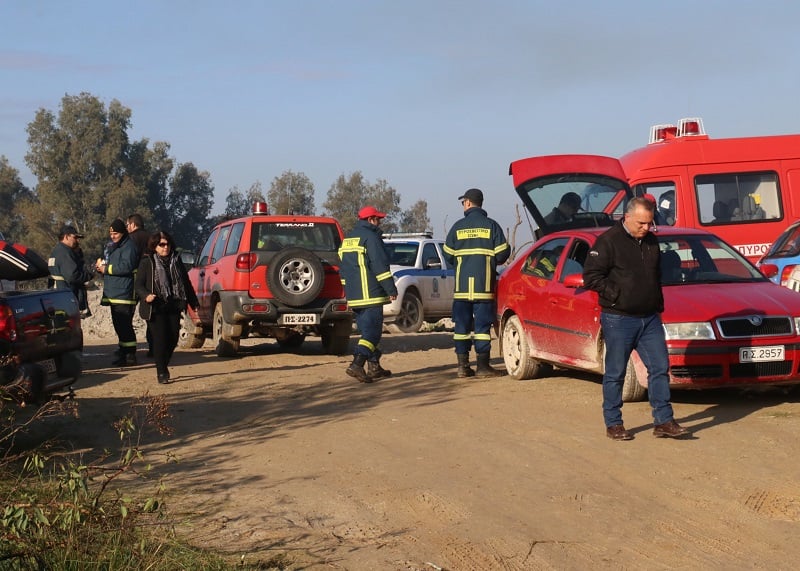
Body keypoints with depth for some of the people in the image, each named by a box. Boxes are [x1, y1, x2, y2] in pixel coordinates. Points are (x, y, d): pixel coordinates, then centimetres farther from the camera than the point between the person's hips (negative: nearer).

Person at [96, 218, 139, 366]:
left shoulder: (128, 246, -10)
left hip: (124, 294, -10)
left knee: (124, 325, -12)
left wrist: (107, 269, -14)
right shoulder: (114, 247, 23)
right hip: (114, 293, 10)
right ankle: (123, 351, 21)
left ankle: (129, 355, -12)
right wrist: (103, 267, 9)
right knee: (119, 325, 13)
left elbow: (126, 266, -22)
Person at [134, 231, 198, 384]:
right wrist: (146, 296, -23)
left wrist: (193, 302, 17)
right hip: (155, 308, -5)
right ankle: (161, 372, 1)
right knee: (160, 339, -8)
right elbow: (138, 285, -3)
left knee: (173, 338, 3)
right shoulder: (147, 262, -2)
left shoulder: (176, 261, 12)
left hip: (173, 307, 5)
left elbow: (186, 283, 18)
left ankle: (164, 365, 26)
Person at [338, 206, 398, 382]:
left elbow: (343, 268, 23)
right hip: (371, 295, -9)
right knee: (372, 331, -10)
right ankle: (357, 364, -23)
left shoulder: (348, 239, 18)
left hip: (353, 296, 9)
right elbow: (380, 266, -16)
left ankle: (374, 367, 18)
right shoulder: (370, 237, -10)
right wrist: (391, 289, -13)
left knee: (367, 329, 15)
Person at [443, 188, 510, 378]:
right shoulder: (491, 225, -1)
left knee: (462, 325, 8)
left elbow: (448, 255, 6)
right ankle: (483, 366, -1)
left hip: (461, 285, 2)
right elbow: (502, 253, -3)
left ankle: (463, 365, 8)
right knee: (482, 325, 0)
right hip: (484, 285, -2)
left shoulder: (458, 227, 3)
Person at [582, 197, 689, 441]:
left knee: (660, 368, 2)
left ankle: (663, 421, 8)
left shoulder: (651, 242, 11)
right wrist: (615, 296, -14)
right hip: (618, 320, -6)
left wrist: (658, 304, 14)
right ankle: (613, 424, 11)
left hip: (650, 319, 6)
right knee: (615, 373, 2)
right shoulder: (608, 241, -10)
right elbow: (591, 276, -12)